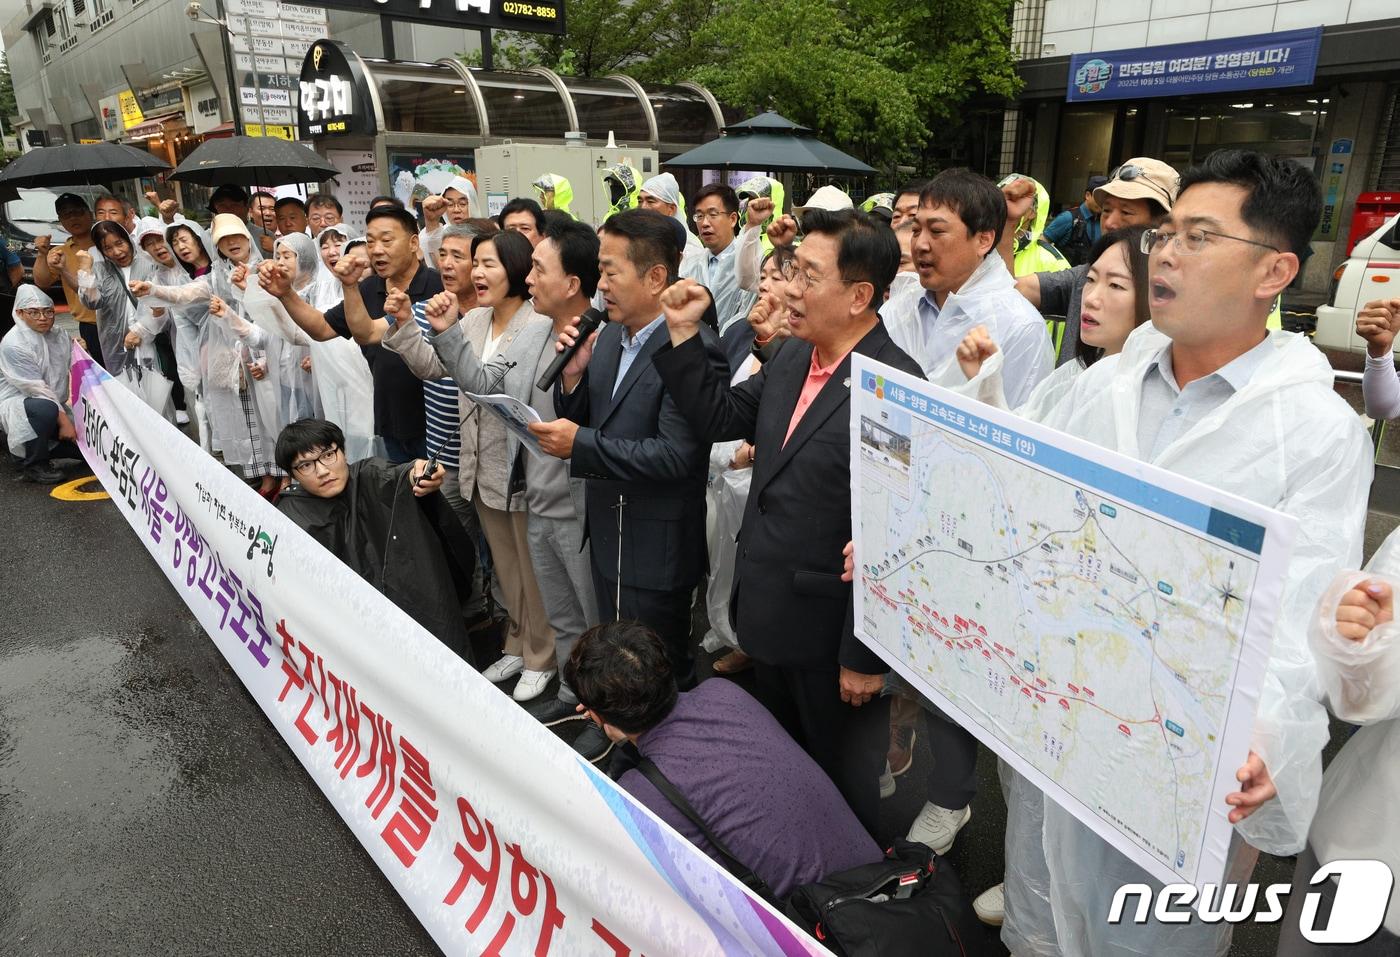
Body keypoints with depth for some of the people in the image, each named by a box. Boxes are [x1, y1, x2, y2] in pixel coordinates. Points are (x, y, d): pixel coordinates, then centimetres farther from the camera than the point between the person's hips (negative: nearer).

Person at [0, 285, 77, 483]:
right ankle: (33, 465, -17)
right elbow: (37, 389, -22)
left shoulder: (57, 336, 4)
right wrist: (64, 421, -24)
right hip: (16, 404, -7)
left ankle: (32, 448, 20)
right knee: (44, 409, -39)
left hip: (54, 404, 7)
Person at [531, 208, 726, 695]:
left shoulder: (693, 349, -21)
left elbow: (677, 455, -26)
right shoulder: (608, 337, 5)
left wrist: (581, 445, -25)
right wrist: (573, 373, -9)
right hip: (607, 536, 8)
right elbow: (582, 421, 10)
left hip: (655, 549, -8)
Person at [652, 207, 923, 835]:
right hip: (771, 617, 8)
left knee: (843, 784, 18)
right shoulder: (793, 358, 2)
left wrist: (865, 656, -19)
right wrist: (684, 334, -1)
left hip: (831, 635, -8)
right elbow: (719, 418, 10)